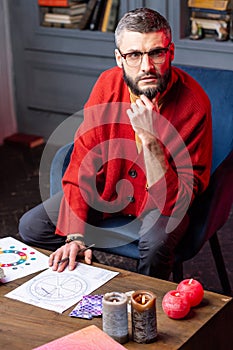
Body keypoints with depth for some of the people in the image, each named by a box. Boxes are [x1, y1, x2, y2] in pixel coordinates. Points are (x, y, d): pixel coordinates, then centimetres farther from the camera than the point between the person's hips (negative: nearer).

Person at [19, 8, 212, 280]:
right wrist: (75, 236, -23)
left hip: (162, 200, -4)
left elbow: (178, 201, -28)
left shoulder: (193, 103, -28)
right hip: (107, 187, 4)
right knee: (31, 226, -4)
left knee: (156, 240, -36)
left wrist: (150, 140, -40)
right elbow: (83, 163, -13)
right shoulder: (108, 84, -16)